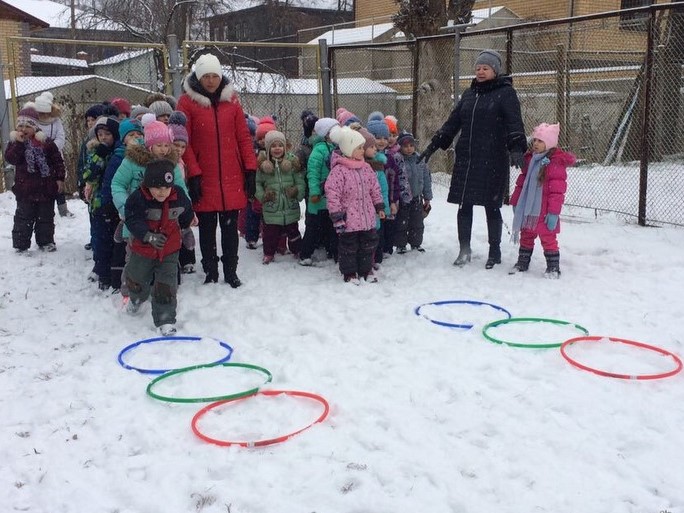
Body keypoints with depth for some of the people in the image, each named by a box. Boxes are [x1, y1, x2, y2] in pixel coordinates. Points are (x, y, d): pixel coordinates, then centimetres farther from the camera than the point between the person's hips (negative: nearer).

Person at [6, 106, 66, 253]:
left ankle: (46, 241, 24)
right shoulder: (14, 141, 2)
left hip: (46, 187, 0)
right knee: (24, 217, 4)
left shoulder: (46, 142, -1)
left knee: (46, 217, 11)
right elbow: (10, 158, -13)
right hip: (25, 188, 0)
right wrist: (19, 143, -21)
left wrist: (60, 178, -2)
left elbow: (58, 161, 2)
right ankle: (21, 244, 11)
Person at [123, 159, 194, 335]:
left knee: (166, 286, -5)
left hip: (169, 251, 0)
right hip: (143, 250, 0)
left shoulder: (179, 196, -12)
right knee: (138, 280, 22)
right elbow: (132, 221, -24)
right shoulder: (137, 198, -22)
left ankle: (165, 320, 5)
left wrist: (185, 229, 24)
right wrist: (148, 236, -35)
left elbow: (186, 214, 9)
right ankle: (136, 298, 56)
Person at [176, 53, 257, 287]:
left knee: (230, 227, 8)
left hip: (232, 179, 2)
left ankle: (231, 272, 20)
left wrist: (250, 170, 1)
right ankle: (210, 273, 21)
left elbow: (244, 137, 7)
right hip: (204, 180, -2)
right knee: (207, 228, 8)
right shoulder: (187, 101, -2)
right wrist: (193, 174, -12)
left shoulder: (231, 99, 7)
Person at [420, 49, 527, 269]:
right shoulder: (469, 93, 15)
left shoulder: (505, 93, -2)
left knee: (492, 206, 3)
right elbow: (453, 121, 18)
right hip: (465, 160, 5)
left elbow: (514, 123, -14)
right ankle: (464, 250, 18)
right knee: (464, 205, 5)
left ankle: (495, 252, 17)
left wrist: (516, 148, -30)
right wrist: (433, 145, 13)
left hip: (493, 161, -5)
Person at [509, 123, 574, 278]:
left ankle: (553, 267, 12)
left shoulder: (556, 163, -16)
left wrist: (554, 212, -20)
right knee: (526, 236, 17)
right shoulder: (530, 159, 8)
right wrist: (515, 201, 15)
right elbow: (521, 182, 15)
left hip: (544, 211, -7)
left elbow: (557, 190, -18)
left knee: (547, 238, 1)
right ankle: (522, 262, 30)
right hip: (528, 209, 7)